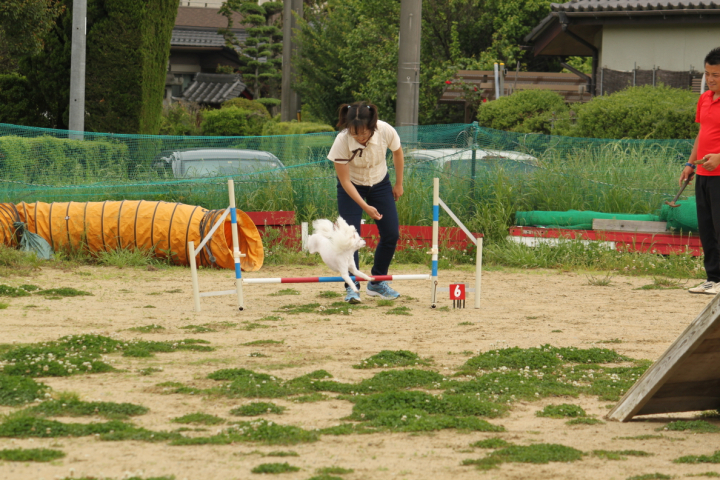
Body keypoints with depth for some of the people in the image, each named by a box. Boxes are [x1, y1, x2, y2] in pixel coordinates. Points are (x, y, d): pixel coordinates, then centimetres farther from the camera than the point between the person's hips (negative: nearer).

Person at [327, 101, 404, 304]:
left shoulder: (386, 132, -28)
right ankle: (352, 287, -9)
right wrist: (365, 207, -31)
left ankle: (377, 283, 17)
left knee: (391, 234, 0)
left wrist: (399, 184, 4)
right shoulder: (342, 141, -33)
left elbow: (397, 152, -3)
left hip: (380, 183, 3)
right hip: (351, 188, -3)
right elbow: (345, 181, -24)